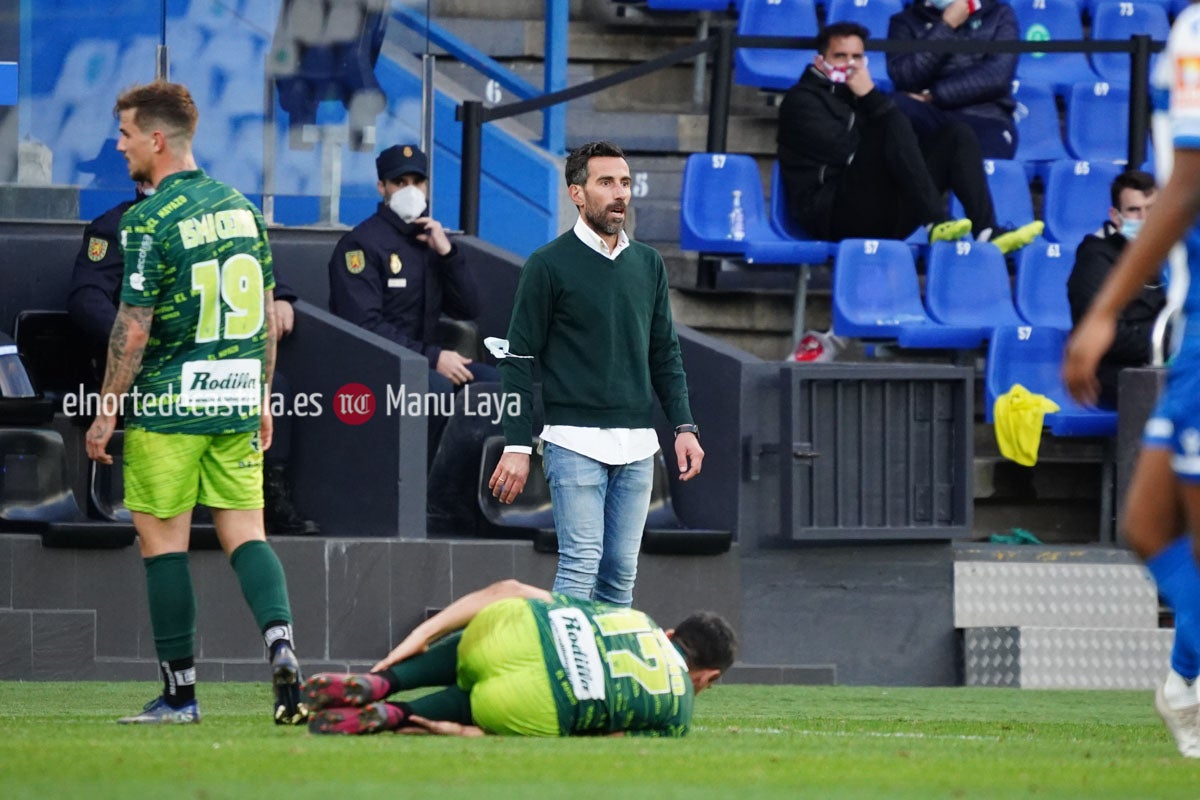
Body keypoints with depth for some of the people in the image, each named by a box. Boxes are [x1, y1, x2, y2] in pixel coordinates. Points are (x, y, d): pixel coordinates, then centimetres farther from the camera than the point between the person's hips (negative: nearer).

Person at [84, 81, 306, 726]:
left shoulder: (149, 222, -13)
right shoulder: (241, 208, 9)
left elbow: (133, 331, -15)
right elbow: (268, 316, 13)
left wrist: (105, 414, -6)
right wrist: (261, 399, 22)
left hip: (167, 406, -6)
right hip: (236, 404, 6)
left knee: (162, 542, 3)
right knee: (244, 534, 7)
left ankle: (179, 692, 5)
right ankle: (280, 642, -17)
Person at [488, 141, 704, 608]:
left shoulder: (648, 264, 13)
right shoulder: (549, 265, -3)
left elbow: (664, 353, 18)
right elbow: (520, 359, -3)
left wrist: (684, 427, 7)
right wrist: (517, 446, -9)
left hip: (637, 446, 5)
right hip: (575, 442, -5)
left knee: (622, 572, 4)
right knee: (581, 564, -12)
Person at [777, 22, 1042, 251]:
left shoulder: (855, 95, 27)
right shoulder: (801, 100, 4)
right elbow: (845, 150, -12)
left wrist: (871, 96, -1)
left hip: (883, 220, 8)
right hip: (834, 215, -8)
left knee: (956, 134, -1)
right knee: (894, 124, -26)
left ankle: (986, 231, -21)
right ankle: (936, 222, -37)